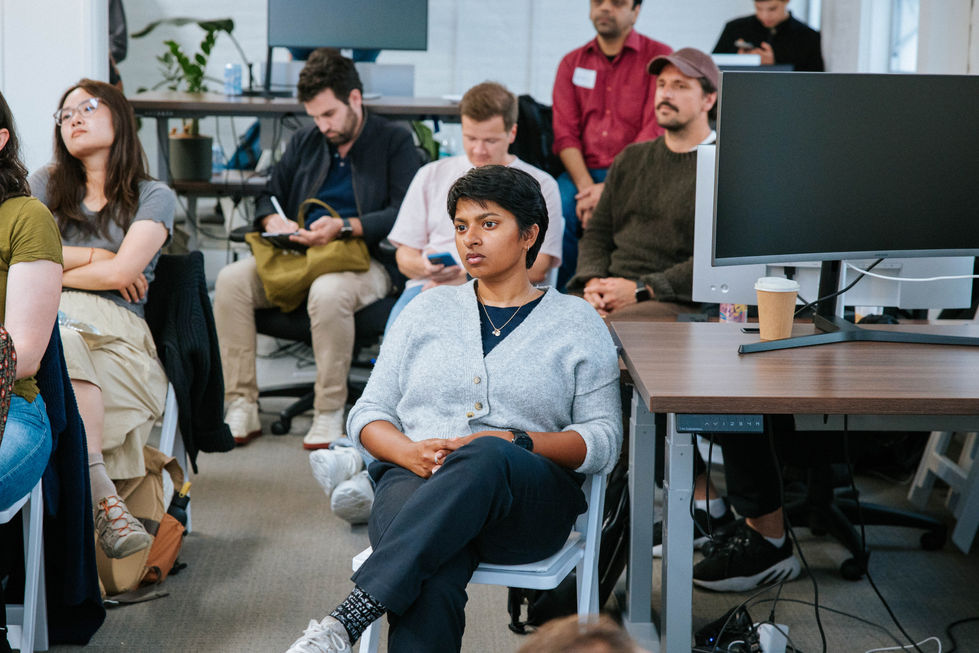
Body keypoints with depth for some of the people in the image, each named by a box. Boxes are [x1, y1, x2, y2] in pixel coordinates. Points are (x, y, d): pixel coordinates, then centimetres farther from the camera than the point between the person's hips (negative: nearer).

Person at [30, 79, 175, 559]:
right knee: (63, 342, -38)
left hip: (114, 329, -1)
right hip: (44, 319, 2)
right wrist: (92, 257, 4)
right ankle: (105, 500, -46)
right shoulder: (47, 185, 26)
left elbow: (122, 273, -1)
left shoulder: (154, 197, 15)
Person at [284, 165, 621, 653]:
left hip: (529, 499, -1)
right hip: (416, 483, 2)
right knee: (434, 580, -37)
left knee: (485, 459, -40)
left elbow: (603, 439, 7)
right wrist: (410, 451, -5)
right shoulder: (429, 309, 23)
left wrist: (514, 443, -11)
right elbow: (368, 415, 19)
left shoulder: (577, 322, 16)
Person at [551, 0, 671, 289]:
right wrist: (587, 188, -14)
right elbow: (565, 133, 4)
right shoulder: (572, 63, 15)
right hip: (584, 171, 3)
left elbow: (654, 134, -8)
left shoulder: (659, 57, 2)